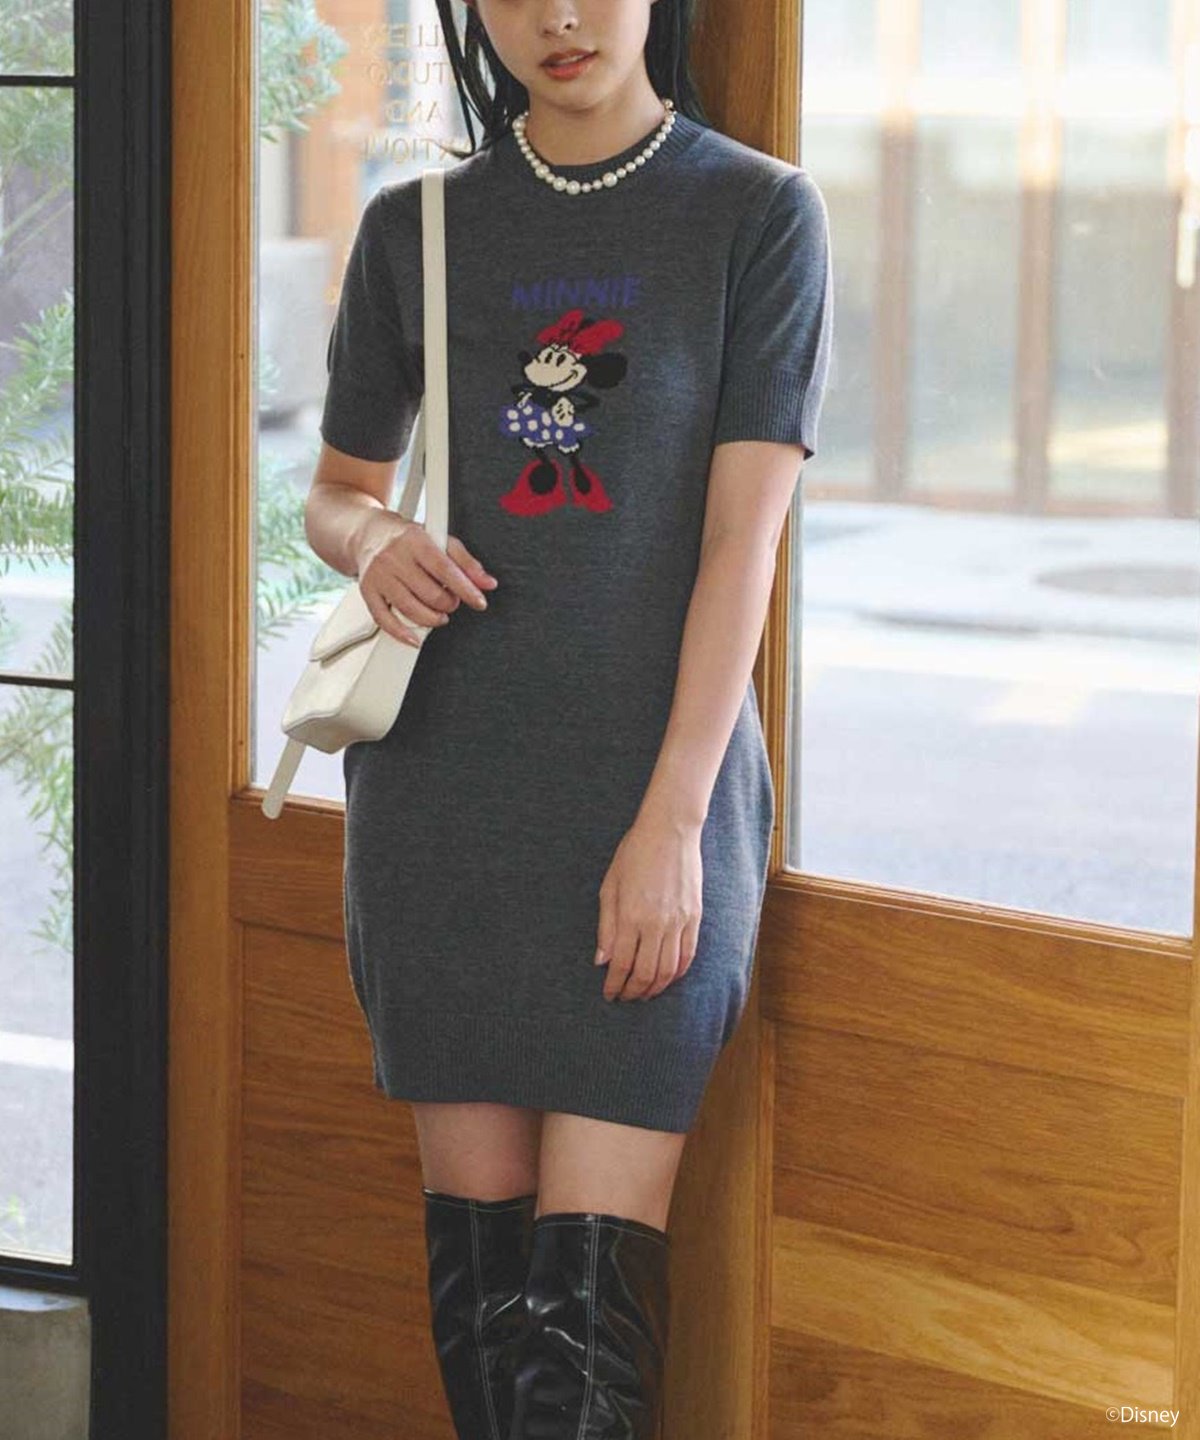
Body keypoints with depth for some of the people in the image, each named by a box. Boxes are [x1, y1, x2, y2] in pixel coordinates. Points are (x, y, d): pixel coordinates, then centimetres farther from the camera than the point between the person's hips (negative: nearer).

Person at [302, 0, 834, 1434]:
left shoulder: (759, 214, 0)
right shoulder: (414, 229, 9)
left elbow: (744, 536, -6)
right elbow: (335, 488, 19)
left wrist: (671, 822, -13)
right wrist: (373, 541, -7)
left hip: (655, 788, -3)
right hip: (440, 787, 3)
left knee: (594, 1253, -8)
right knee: (473, 1221, 4)